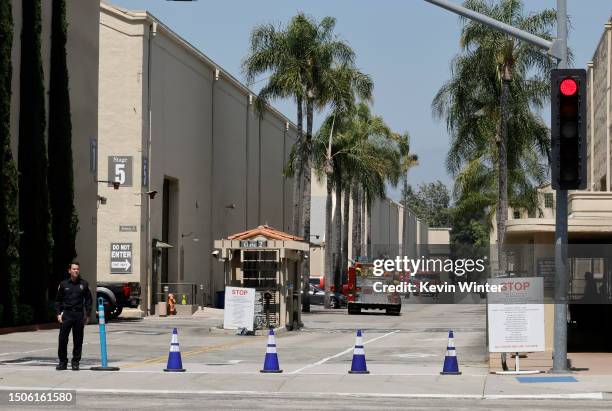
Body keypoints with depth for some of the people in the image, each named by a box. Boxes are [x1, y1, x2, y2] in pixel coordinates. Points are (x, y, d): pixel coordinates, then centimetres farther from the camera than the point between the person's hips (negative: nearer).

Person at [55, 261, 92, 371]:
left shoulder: (84, 284, 6)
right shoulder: (63, 284, 5)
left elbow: (88, 300, 10)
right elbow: (58, 300, 10)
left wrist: (88, 314, 4)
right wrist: (58, 313, 0)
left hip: (79, 314, 1)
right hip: (66, 314, 0)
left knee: (78, 340, 4)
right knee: (62, 339, -3)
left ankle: (75, 362, 12)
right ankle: (63, 362, 6)